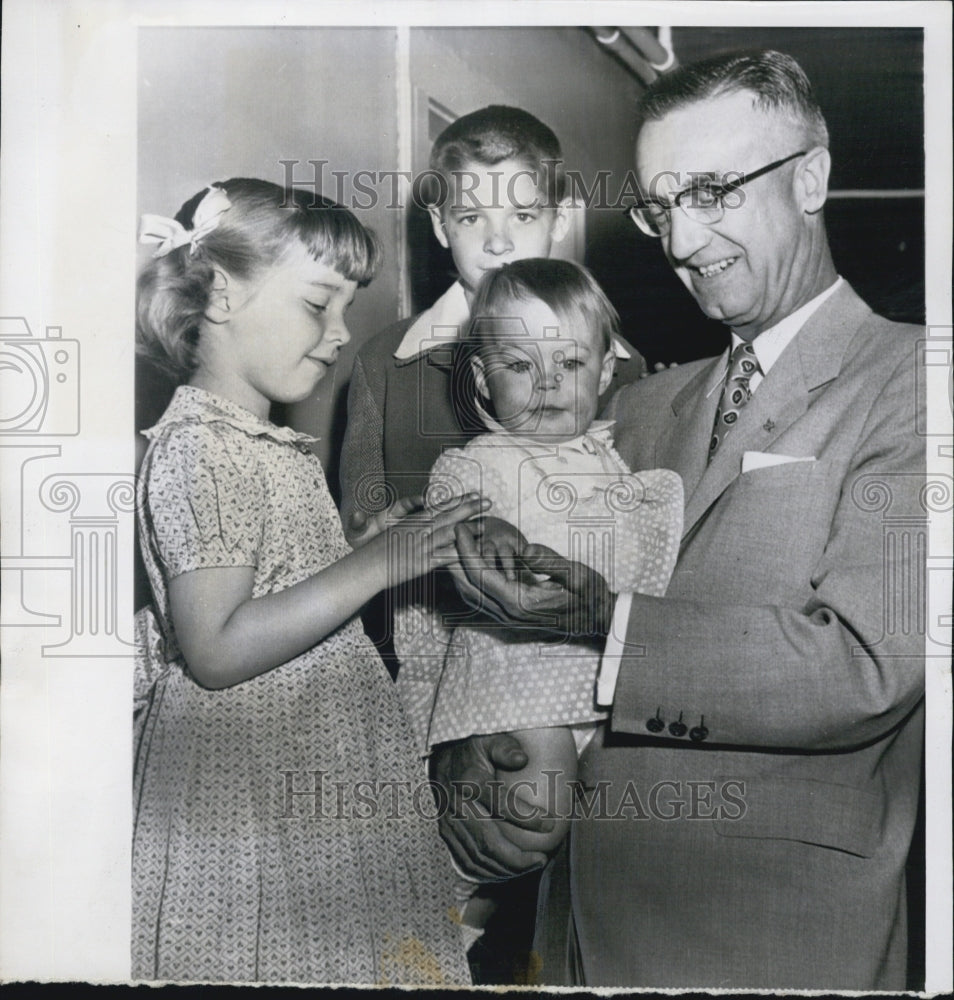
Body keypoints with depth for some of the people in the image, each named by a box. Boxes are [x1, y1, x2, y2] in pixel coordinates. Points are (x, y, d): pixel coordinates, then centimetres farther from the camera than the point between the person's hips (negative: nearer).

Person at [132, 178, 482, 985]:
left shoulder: (271, 447, 13)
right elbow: (217, 650, -24)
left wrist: (386, 538, 6)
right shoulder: (197, 447, -17)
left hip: (311, 781, 9)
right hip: (252, 800, -9)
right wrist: (377, 564, -24)